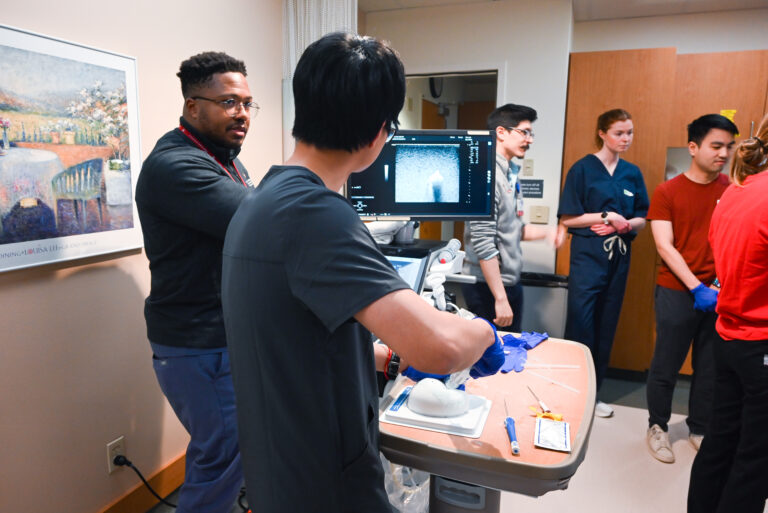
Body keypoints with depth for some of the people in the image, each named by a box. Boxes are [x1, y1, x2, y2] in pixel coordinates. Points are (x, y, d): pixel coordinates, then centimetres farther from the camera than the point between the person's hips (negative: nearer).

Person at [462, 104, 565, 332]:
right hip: (487, 287, -9)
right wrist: (500, 298, -23)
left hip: (510, 281, 9)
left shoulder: (510, 174, 12)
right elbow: (482, 242, -24)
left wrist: (546, 232, 1)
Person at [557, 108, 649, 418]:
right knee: (580, 325, -6)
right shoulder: (583, 169, -4)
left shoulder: (632, 173, 10)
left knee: (606, 328, 9)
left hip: (619, 256, 5)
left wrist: (624, 225, -8)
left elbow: (641, 219, 12)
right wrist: (606, 216, -14)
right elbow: (567, 218, -7)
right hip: (588, 255, -5)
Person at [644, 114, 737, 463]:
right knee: (666, 365, 6)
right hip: (677, 292, -2)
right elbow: (664, 246, -8)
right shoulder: (667, 192, -3)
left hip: (720, 292, 3)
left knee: (711, 367, 11)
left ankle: (700, 429, 30)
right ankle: (657, 427, 25)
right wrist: (697, 288, -17)